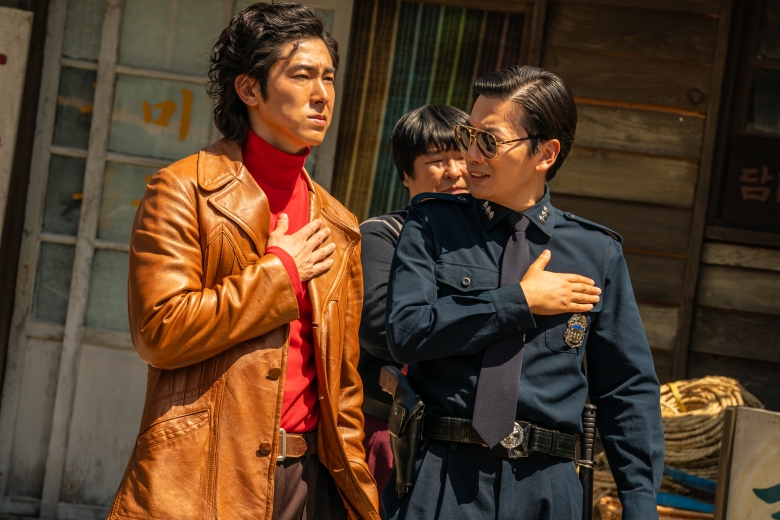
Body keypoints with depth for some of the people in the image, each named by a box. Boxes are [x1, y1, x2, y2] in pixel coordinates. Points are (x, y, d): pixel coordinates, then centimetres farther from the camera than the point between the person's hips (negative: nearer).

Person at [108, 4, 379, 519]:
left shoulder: (339, 227, 14)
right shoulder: (184, 189, -3)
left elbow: (343, 380, 14)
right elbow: (159, 330, -14)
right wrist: (281, 271, -8)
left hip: (310, 477, 5)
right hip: (205, 479, -5)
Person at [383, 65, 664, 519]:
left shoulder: (598, 252, 5)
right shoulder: (433, 226, 3)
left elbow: (629, 389, 6)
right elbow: (407, 332, -11)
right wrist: (521, 300, -8)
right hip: (441, 480, 0)